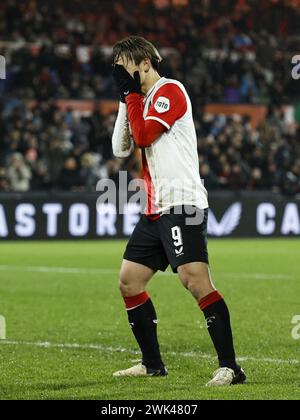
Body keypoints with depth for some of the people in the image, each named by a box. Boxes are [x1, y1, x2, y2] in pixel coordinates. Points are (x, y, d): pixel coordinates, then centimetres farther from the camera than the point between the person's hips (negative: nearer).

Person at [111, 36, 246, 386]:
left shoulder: (170, 90, -7)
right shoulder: (143, 100, 19)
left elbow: (144, 135, -16)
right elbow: (121, 149, 14)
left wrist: (130, 92, -5)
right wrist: (125, 100, 7)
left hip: (181, 205, -10)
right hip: (155, 210, 10)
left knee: (195, 279, -19)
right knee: (129, 281, 10)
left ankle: (230, 366, -20)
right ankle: (153, 364, 19)